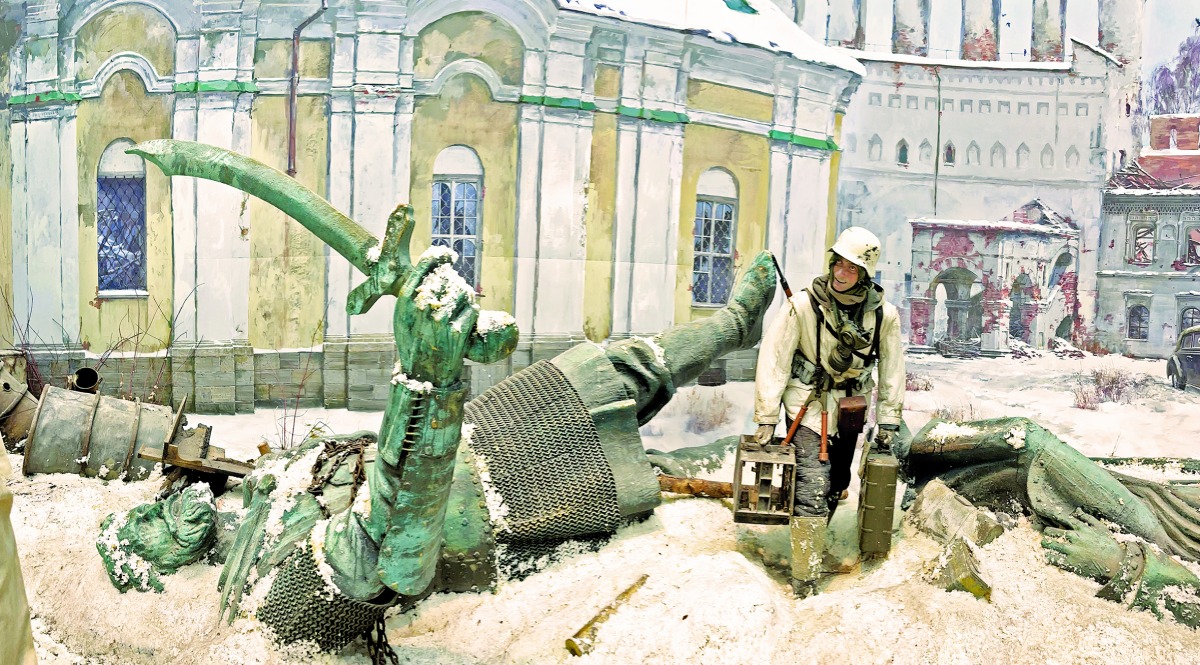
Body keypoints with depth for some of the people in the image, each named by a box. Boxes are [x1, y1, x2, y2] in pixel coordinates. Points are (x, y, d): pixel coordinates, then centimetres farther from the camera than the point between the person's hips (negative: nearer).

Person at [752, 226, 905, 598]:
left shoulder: (883, 315, -9)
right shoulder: (805, 306, -20)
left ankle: (811, 540, 41)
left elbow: (892, 369, 4)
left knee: (837, 483, 16)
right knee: (812, 485, -14)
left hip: (850, 406, 5)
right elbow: (773, 358, -15)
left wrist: (888, 420, 6)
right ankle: (804, 580, -9)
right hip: (809, 402, -5)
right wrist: (766, 417, -14)